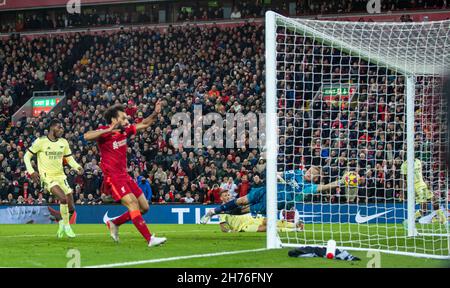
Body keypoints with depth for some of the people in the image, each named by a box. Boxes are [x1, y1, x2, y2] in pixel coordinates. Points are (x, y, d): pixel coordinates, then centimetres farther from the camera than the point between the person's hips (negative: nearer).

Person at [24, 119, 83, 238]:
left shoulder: (63, 142, 6)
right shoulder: (40, 141, -8)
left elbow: (69, 159, 12)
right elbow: (27, 156, -1)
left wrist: (78, 167, -8)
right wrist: (31, 172, -14)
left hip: (61, 176, 5)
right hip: (47, 178, -5)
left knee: (71, 209, 0)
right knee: (63, 198, -28)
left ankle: (63, 223, 31)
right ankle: (66, 225, -9)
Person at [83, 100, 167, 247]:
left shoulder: (125, 131, 10)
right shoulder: (104, 133, -12)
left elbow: (144, 124, 19)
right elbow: (87, 136, -30)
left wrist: (155, 113, 2)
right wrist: (108, 130, -37)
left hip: (124, 176, 9)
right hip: (113, 177, -9)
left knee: (144, 207, 8)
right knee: (133, 204, -19)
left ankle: (113, 223, 22)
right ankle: (150, 239, -21)